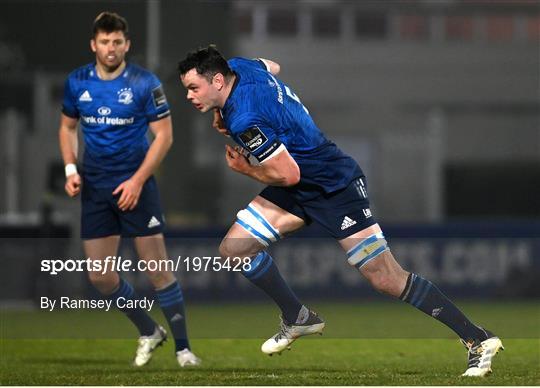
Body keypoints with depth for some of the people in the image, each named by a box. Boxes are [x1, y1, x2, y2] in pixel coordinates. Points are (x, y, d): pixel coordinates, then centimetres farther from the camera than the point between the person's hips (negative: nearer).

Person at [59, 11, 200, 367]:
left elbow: (164, 135, -8)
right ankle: (149, 333, 23)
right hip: (95, 188, 4)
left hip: (135, 185, -4)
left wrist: (137, 181, -15)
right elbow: (68, 127, 15)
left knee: (158, 269, -7)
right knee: (100, 276, 3)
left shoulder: (145, 83, -10)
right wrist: (71, 170, 0)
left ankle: (183, 347, 4)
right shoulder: (77, 83, 1)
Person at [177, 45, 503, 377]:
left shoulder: (244, 120, -30)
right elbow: (273, 67, 21)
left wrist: (246, 169, -7)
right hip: (298, 191, 10)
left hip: (336, 187, -10)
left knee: (386, 279, -10)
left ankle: (479, 340, -3)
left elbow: (288, 174, -26)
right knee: (233, 249, 2)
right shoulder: (238, 66, -4)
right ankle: (299, 319, 19)